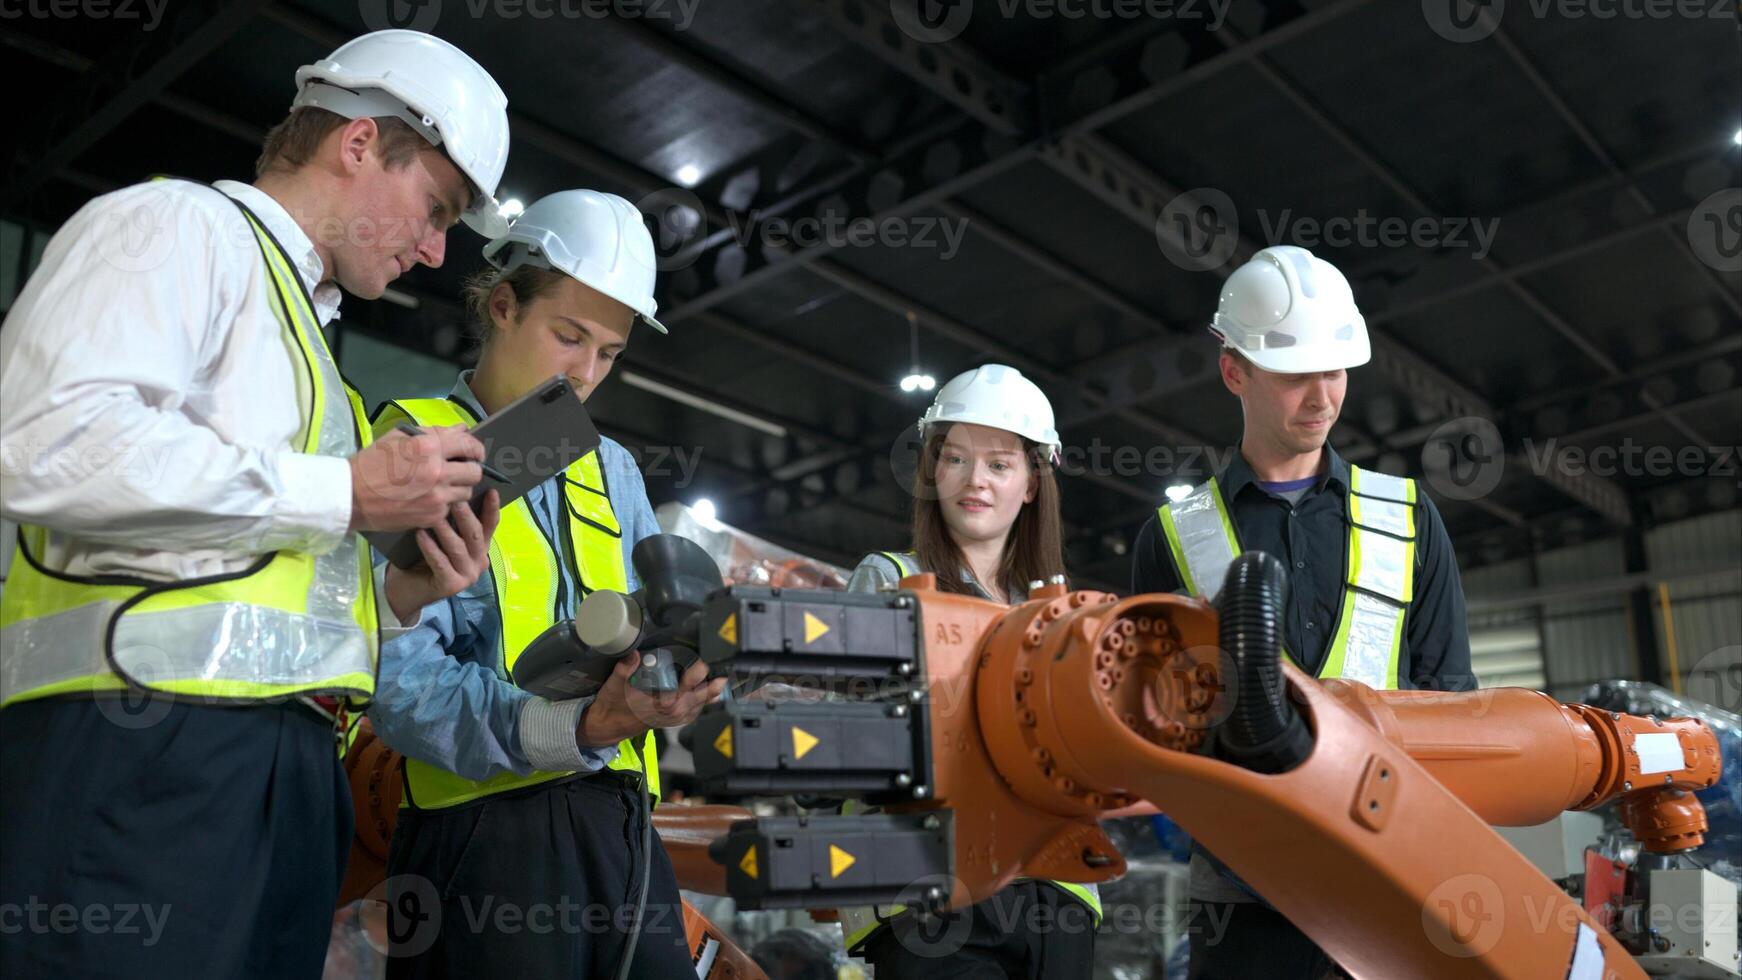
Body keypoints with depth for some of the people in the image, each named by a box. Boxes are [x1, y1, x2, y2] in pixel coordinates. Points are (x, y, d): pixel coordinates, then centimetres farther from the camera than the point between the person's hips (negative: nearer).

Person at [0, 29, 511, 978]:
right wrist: (343, 492, -12)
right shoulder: (181, 224, 2)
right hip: (146, 746, -8)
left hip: (289, 770, 9)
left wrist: (398, 593, 9)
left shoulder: (304, 335, 27)